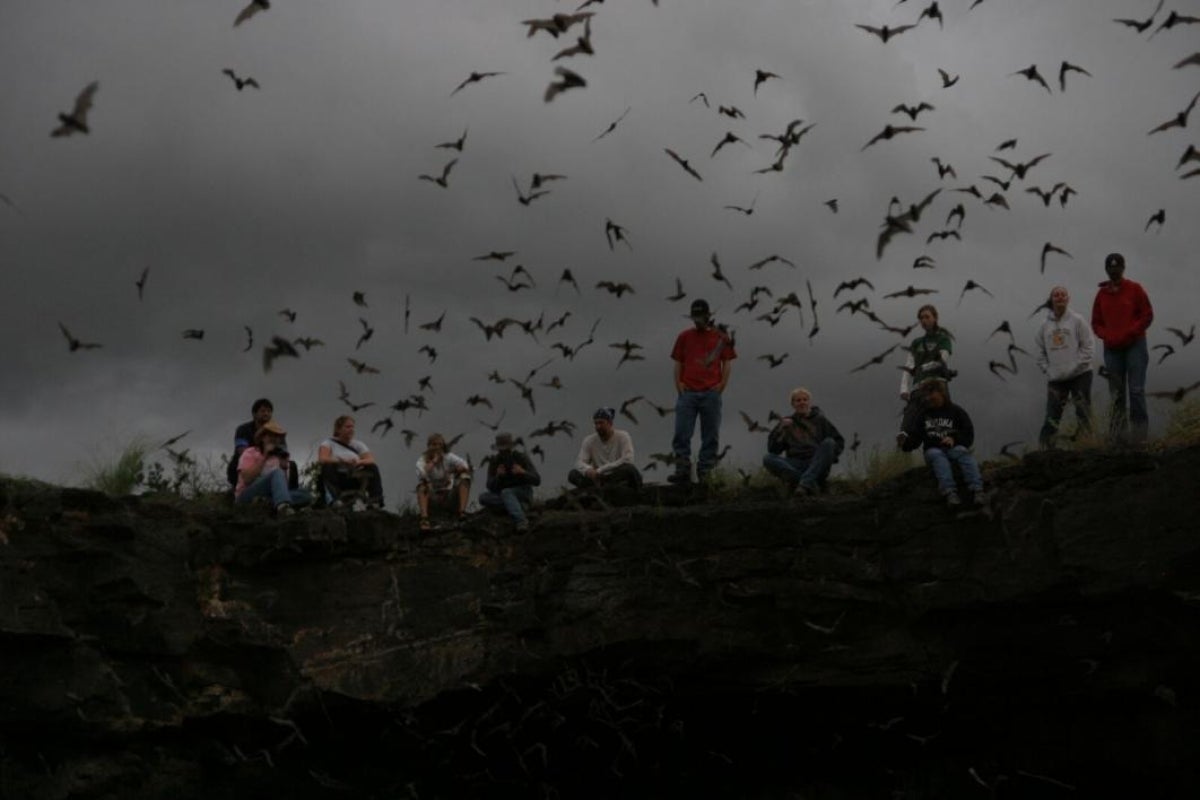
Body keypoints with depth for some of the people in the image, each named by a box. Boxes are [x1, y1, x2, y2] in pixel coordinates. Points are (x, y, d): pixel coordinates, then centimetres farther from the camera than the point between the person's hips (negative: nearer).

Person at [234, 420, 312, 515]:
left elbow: (284, 486, 11)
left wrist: (284, 467, -3)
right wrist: (264, 457, -10)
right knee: (277, 473, -32)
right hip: (248, 497, -5)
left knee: (306, 496, -17)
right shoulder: (250, 453, 5)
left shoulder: (278, 457, 19)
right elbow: (247, 479, -14)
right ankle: (282, 506, -62)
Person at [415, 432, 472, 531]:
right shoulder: (422, 461, -8)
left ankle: (461, 512, -29)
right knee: (422, 484, -29)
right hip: (432, 498, -1)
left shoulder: (449, 457, -2)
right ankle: (424, 518, -42)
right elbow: (422, 474, -31)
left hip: (449, 497, 1)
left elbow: (464, 465, -18)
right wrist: (434, 460, -22)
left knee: (464, 475, -18)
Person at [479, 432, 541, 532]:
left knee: (506, 492, -35)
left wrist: (523, 472, -36)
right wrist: (498, 476, -30)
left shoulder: (522, 458, -11)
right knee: (483, 497, -24)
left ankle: (521, 521, -50)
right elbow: (490, 487, -9)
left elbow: (536, 480, -17)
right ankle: (519, 508, -27)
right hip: (501, 495, 4)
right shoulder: (494, 461, -3)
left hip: (523, 493, -4)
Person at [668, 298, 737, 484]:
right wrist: (678, 385, 0)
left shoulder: (721, 337, 10)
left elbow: (726, 363, 10)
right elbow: (678, 364, 13)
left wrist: (721, 385, -2)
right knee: (681, 434, -8)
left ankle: (705, 473, 4)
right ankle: (682, 470, -8)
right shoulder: (684, 337, 12)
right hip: (688, 392, 0)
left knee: (710, 437, 0)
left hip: (711, 392, 0)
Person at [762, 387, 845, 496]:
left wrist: (829, 456, -6)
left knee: (828, 442, -27)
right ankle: (810, 484, -40)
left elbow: (839, 441, 13)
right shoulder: (787, 422, 15)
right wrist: (781, 429, -5)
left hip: (817, 466, -1)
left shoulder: (820, 420, 12)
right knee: (767, 459, -25)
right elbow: (773, 449, 9)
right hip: (795, 465, 1)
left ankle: (805, 483, -41)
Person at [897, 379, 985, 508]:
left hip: (954, 448, -1)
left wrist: (955, 440, -15)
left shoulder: (956, 411, 14)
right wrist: (904, 441, -14)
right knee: (937, 456, -36)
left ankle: (977, 491, -56)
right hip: (933, 450, 1)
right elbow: (914, 439, 9)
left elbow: (969, 436, 5)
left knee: (963, 452, -36)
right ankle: (950, 493, -60)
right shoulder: (923, 415, 18)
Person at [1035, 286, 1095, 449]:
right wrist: (1047, 369, 0)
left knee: (1083, 414, -1)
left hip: (1080, 375, -3)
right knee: (1052, 416, 0)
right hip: (1055, 379, 3)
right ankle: (1045, 448, 2)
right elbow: (1041, 352, 14)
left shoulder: (1077, 320, -1)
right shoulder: (1045, 326, 8)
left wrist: (1075, 366, -12)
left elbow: (1088, 345, -4)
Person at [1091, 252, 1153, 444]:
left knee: (1136, 390, -11)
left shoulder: (1135, 289, 2)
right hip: (1112, 349, 3)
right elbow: (1096, 322, 15)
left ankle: (1139, 430, -10)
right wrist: (1106, 336, -4)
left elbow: (1148, 315, 0)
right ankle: (1117, 432, 4)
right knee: (1116, 393, 3)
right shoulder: (1102, 294, 11)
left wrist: (1130, 333, -11)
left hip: (1135, 346, -3)